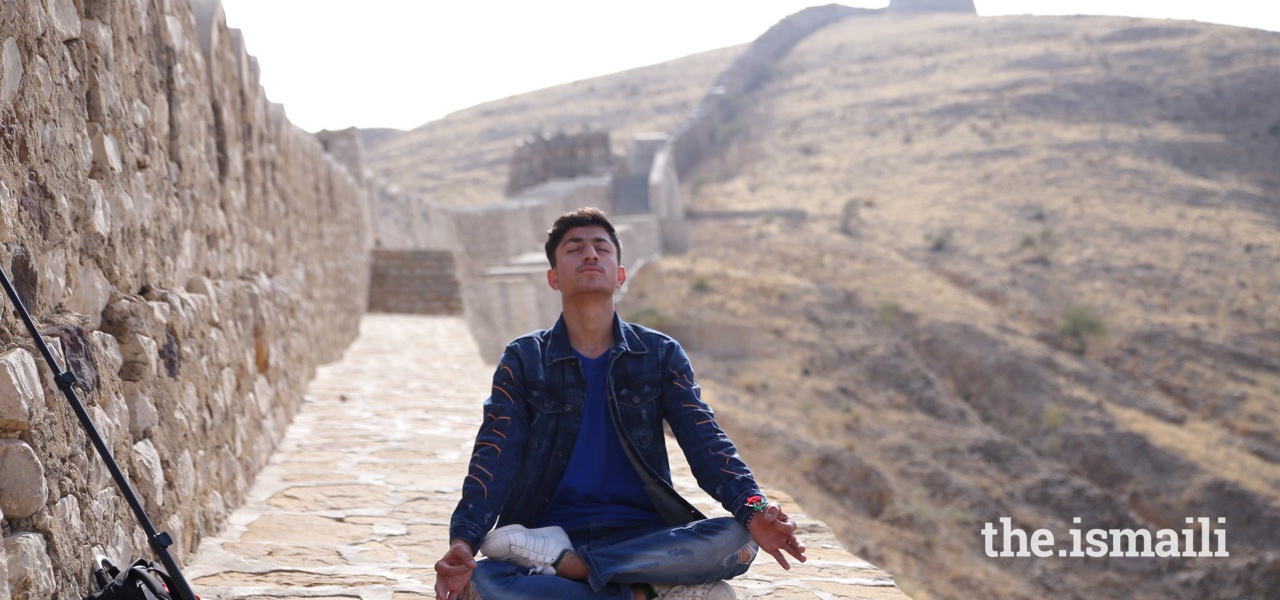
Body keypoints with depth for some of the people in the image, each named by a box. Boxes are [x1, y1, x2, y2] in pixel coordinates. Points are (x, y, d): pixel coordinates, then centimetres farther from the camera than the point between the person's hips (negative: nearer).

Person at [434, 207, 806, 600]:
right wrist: (463, 540, -25)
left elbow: (705, 441, -2)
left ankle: (567, 564, -24)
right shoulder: (523, 360, 7)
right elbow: (495, 458, -5)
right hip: (550, 531, -1)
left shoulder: (661, 355, 10)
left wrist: (753, 510, -23)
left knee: (736, 542, -30)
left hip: (644, 535, 2)